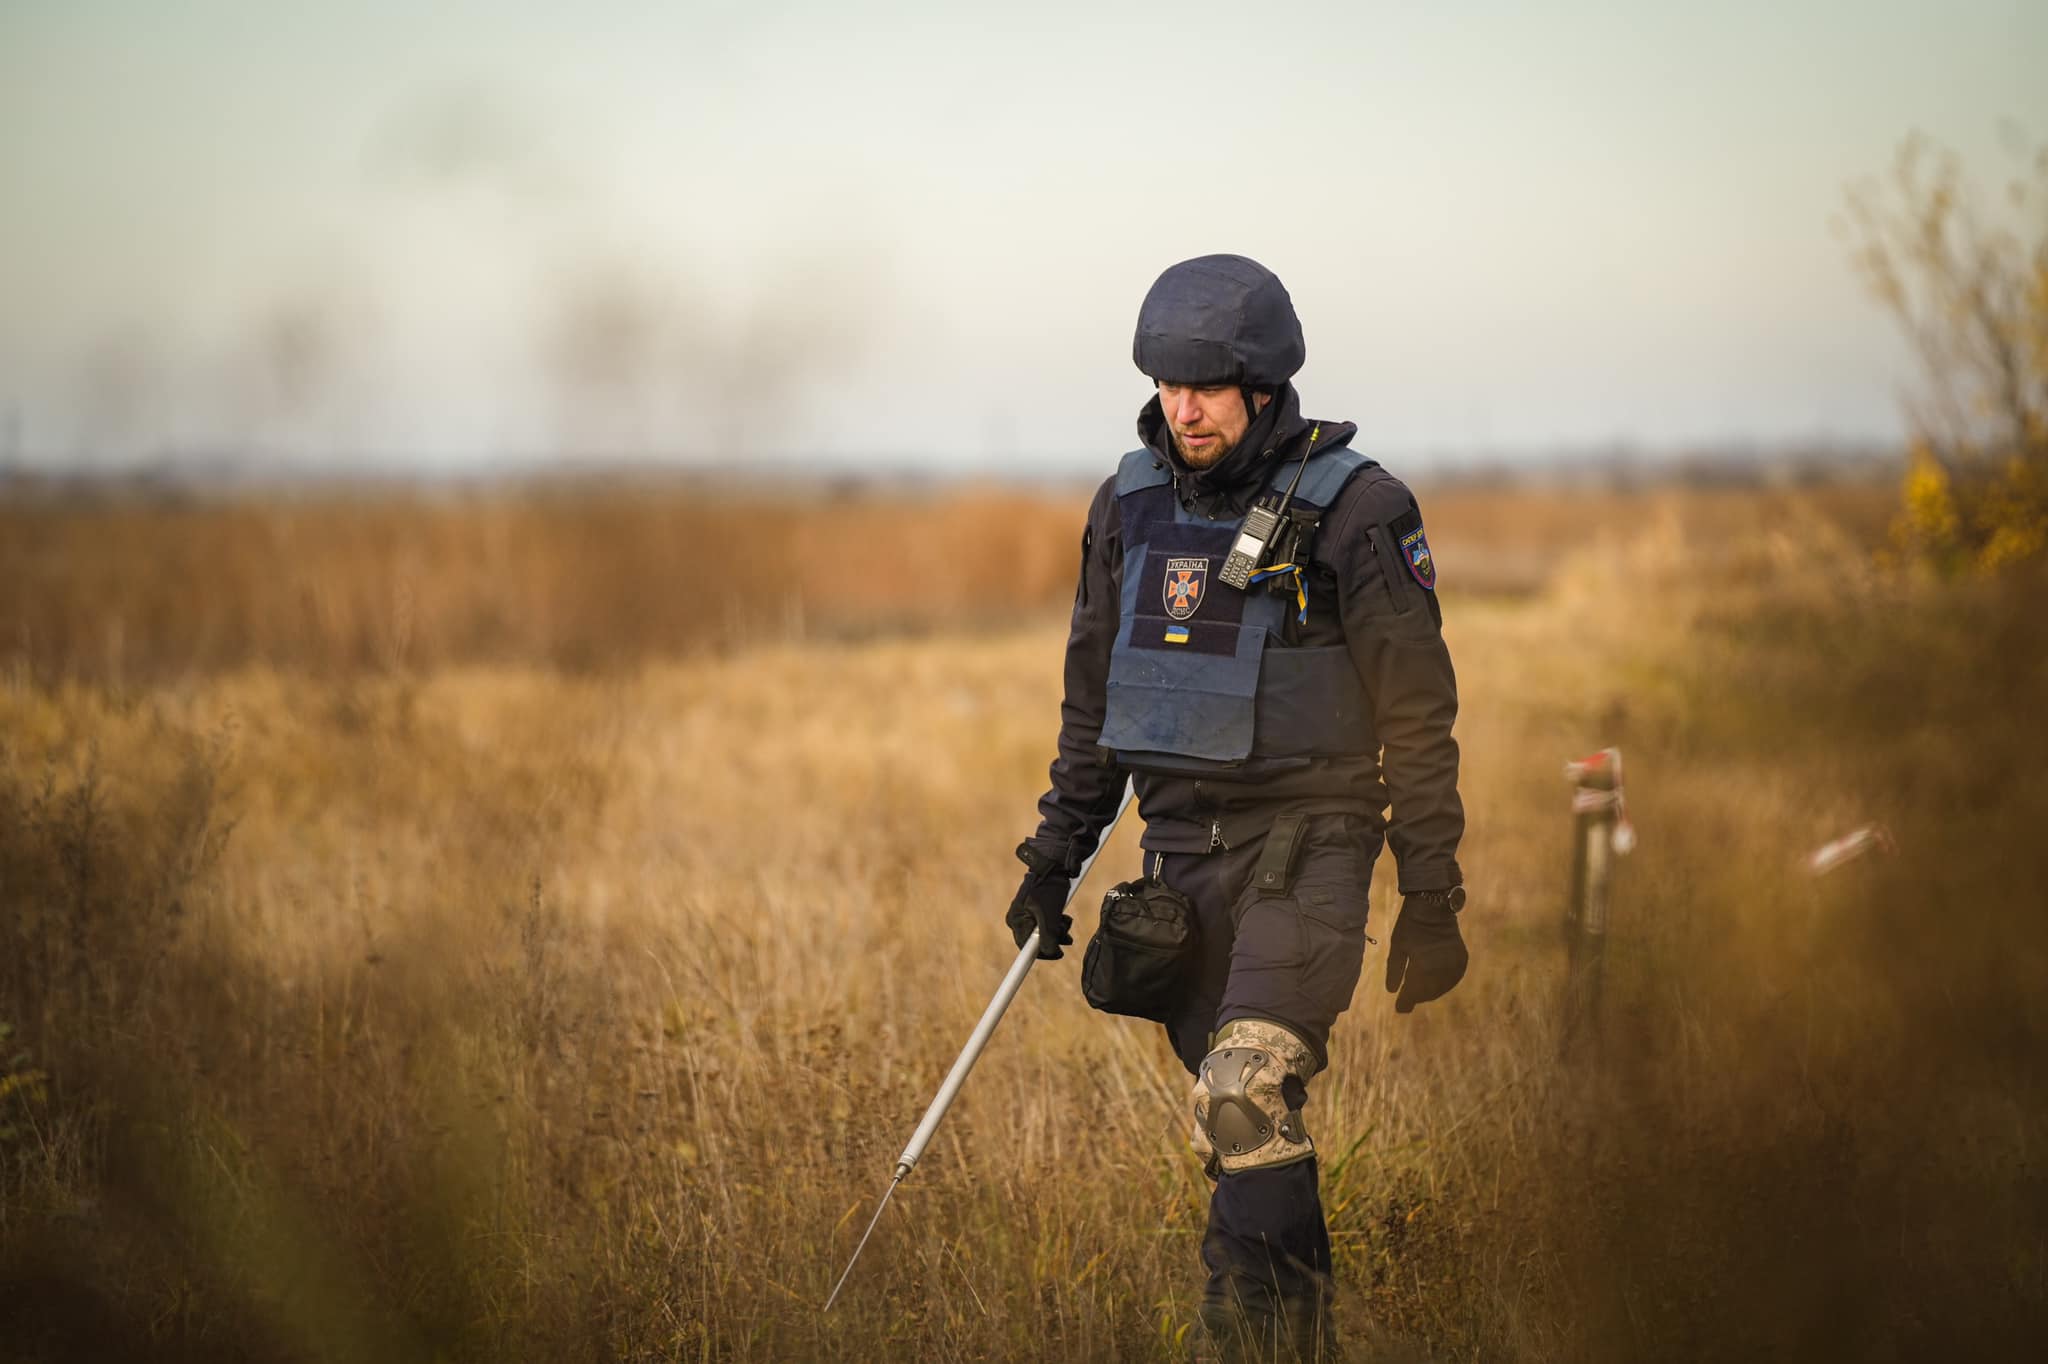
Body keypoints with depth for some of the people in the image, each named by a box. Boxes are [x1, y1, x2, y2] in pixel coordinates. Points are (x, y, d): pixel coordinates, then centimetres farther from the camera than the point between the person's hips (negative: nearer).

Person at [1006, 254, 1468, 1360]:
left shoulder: (1355, 512, -10)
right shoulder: (1129, 504, 6)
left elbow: (1418, 717, -7)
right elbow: (1093, 697, 17)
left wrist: (1431, 903, -8)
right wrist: (1055, 855, 14)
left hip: (1306, 847, -5)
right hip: (1183, 852, 6)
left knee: (1246, 1095, -21)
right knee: (1247, 1118, 10)